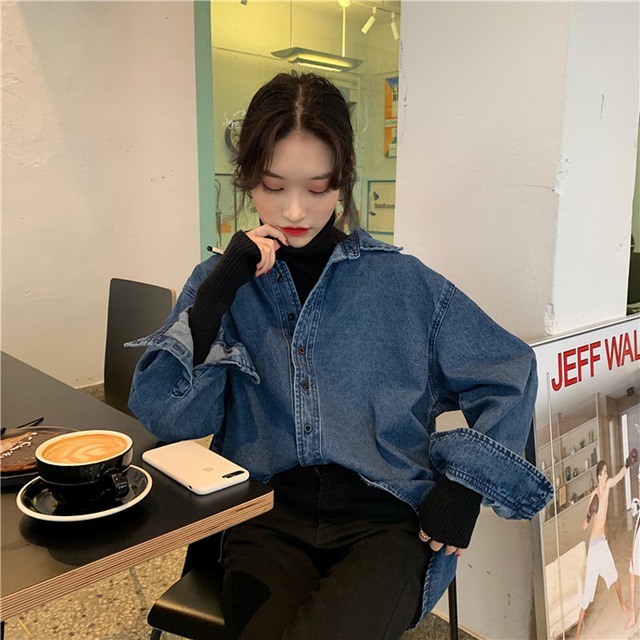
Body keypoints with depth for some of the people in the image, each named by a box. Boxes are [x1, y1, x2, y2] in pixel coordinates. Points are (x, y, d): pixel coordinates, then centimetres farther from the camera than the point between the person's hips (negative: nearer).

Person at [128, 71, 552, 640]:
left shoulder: (401, 282, 5)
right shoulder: (221, 282, 9)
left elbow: (511, 371, 10)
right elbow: (166, 417, -1)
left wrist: (467, 481, -2)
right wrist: (218, 294, -10)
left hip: (387, 518, 0)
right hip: (267, 521, 1)